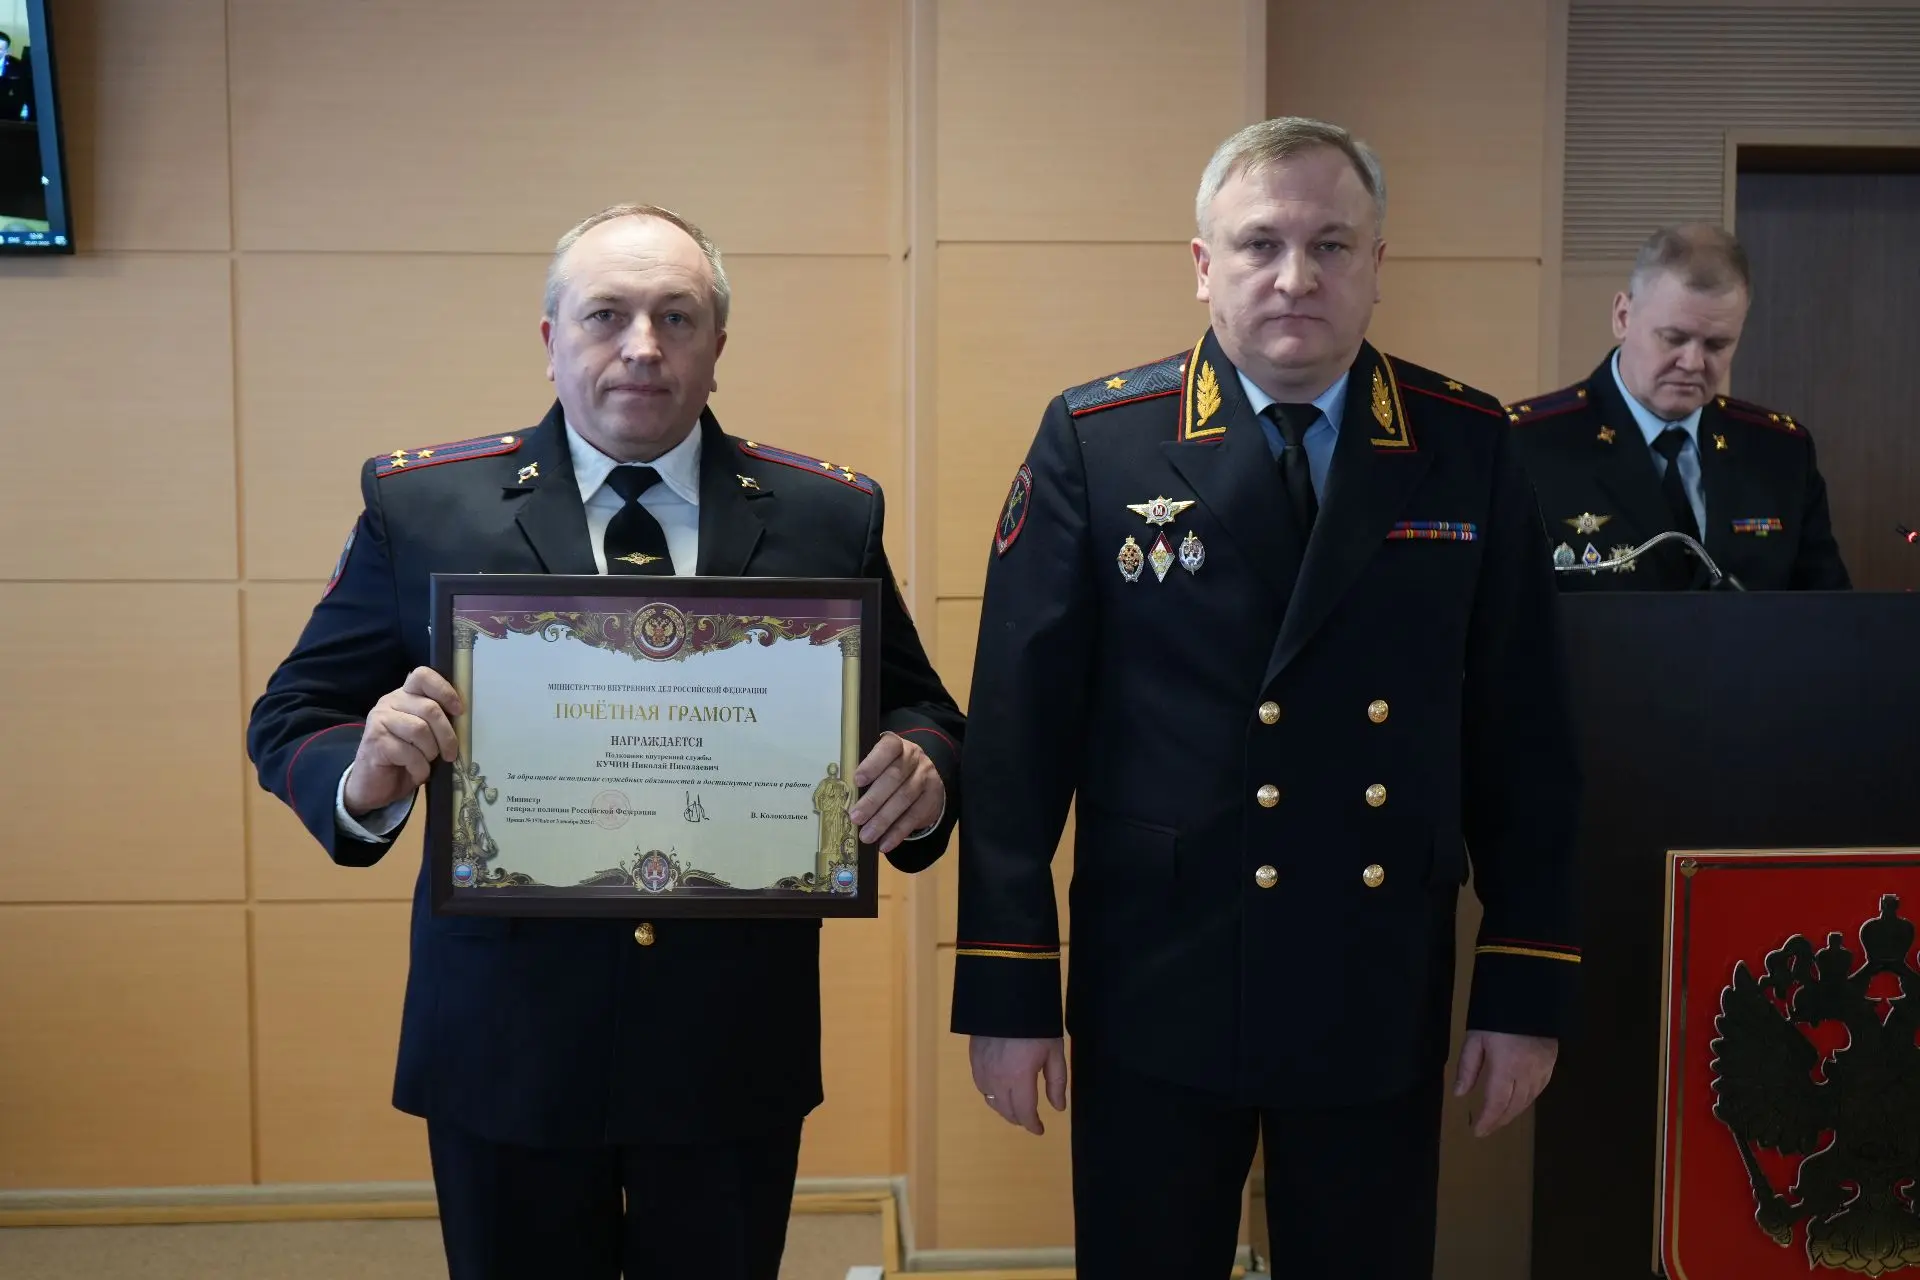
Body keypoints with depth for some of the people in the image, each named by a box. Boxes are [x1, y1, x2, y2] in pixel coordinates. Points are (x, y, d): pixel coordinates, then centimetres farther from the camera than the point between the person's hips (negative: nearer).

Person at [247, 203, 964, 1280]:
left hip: (738, 1043, 1)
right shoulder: (422, 506, -2)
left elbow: (920, 717, 7)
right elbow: (292, 720, 2)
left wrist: (921, 772, -16)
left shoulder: (829, 516, 0)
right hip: (506, 1045, 0)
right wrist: (363, 775, -21)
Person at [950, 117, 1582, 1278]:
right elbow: (1021, 729, -7)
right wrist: (1006, 991, -7)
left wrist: (1530, 988, 2)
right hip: (1156, 997, -1)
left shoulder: (1470, 448, 1)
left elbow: (1524, 735, 3)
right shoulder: (1095, 442, -6)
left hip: (1385, 1000, 2)